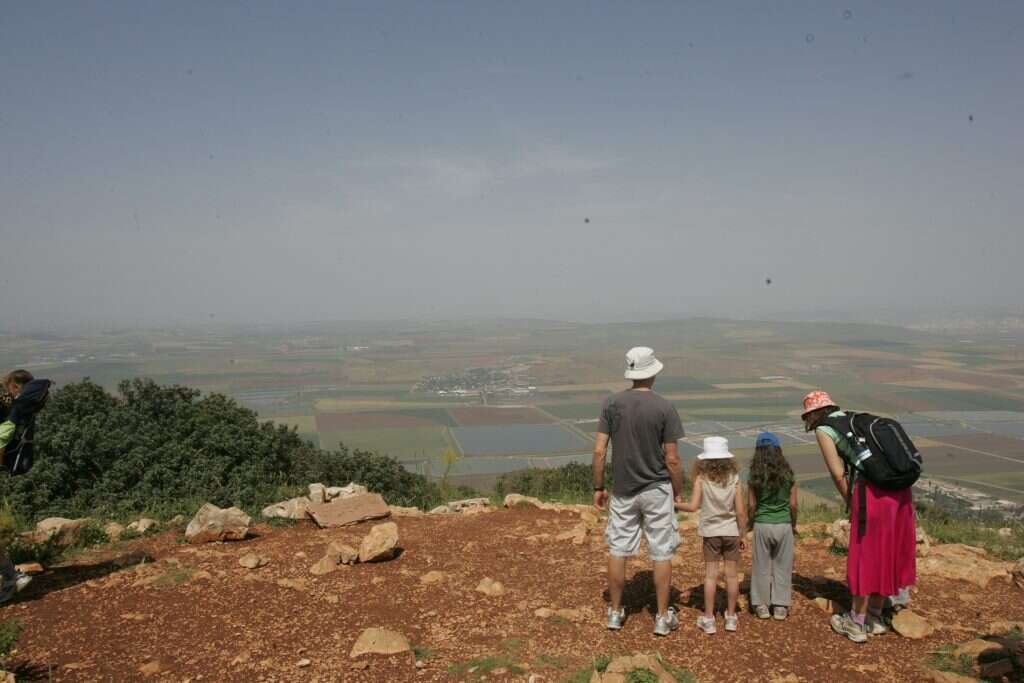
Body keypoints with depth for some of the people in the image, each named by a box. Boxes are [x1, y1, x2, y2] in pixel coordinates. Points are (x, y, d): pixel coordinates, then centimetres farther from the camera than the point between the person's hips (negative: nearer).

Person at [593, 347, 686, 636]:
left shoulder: (612, 404, -5)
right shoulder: (665, 408, -12)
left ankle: (616, 612, 24)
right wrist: (679, 493, 3)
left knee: (617, 550, 13)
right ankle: (662, 617, 18)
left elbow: (599, 451, -5)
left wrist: (598, 487, 6)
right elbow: (672, 459, -10)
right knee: (662, 553, 10)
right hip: (657, 491, -2)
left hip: (622, 491, 2)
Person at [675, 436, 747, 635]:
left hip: (711, 532, -1)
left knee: (710, 574, 4)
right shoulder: (734, 478, -5)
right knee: (731, 574, 10)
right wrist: (741, 534, 8)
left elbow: (693, 506, -15)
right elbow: (740, 511, -4)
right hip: (731, 531, 1)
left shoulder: (702, 478, -9)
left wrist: (676, 505, 2)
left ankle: (708, 619, 9)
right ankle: (731, 617, 20)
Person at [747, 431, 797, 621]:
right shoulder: (788, 474, -4)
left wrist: (752, 522, 13)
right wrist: (793, 524, 13)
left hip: (762, 525, -1)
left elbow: (751, 505, -4)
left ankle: (762, 606, 17)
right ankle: (780, 607, 16)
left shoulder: (755, 476, -7)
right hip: (783, 525, 1)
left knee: (762, 566, 11)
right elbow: (793, 504, -1)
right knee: (782, 566, 12)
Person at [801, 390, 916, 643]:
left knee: (865, 558, 7)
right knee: (886, 556, 19)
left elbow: (838, 474, -3)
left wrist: (851, 506, 10)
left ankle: (856, 624, 21)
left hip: (872, 491, -7)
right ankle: (875, 617, 34)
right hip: (900, 489, 7)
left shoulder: (823, 430, 3)